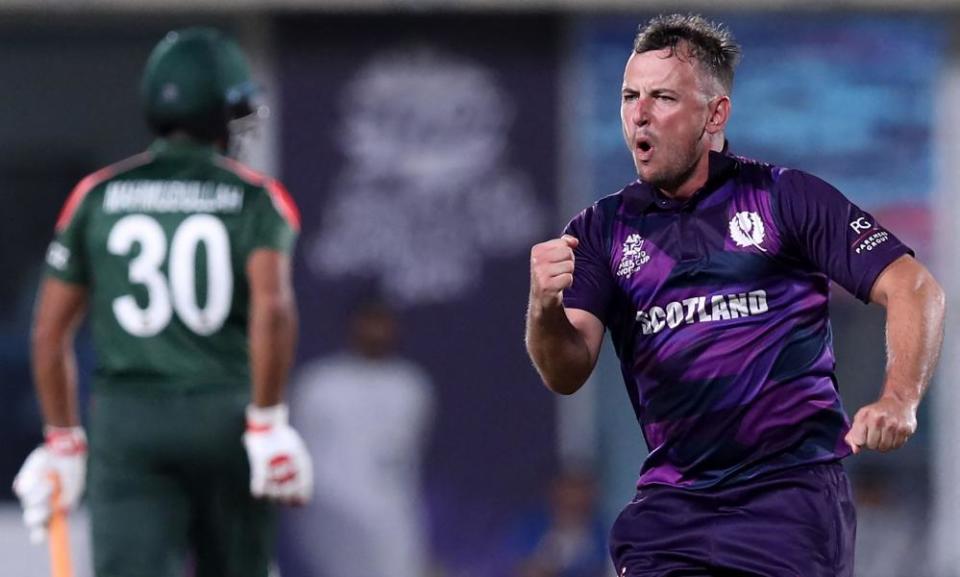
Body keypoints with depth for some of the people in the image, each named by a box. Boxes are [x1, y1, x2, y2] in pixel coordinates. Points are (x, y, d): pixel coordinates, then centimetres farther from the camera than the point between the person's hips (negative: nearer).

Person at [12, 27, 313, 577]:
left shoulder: (97, 196, 8)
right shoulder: (256, 199, 2)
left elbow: (51, 330, 9)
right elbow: (272, 307, -15)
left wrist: (62, 439, 18)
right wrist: (268, 421, -11)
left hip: (126, 424, 0)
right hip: (227, 413, 0)